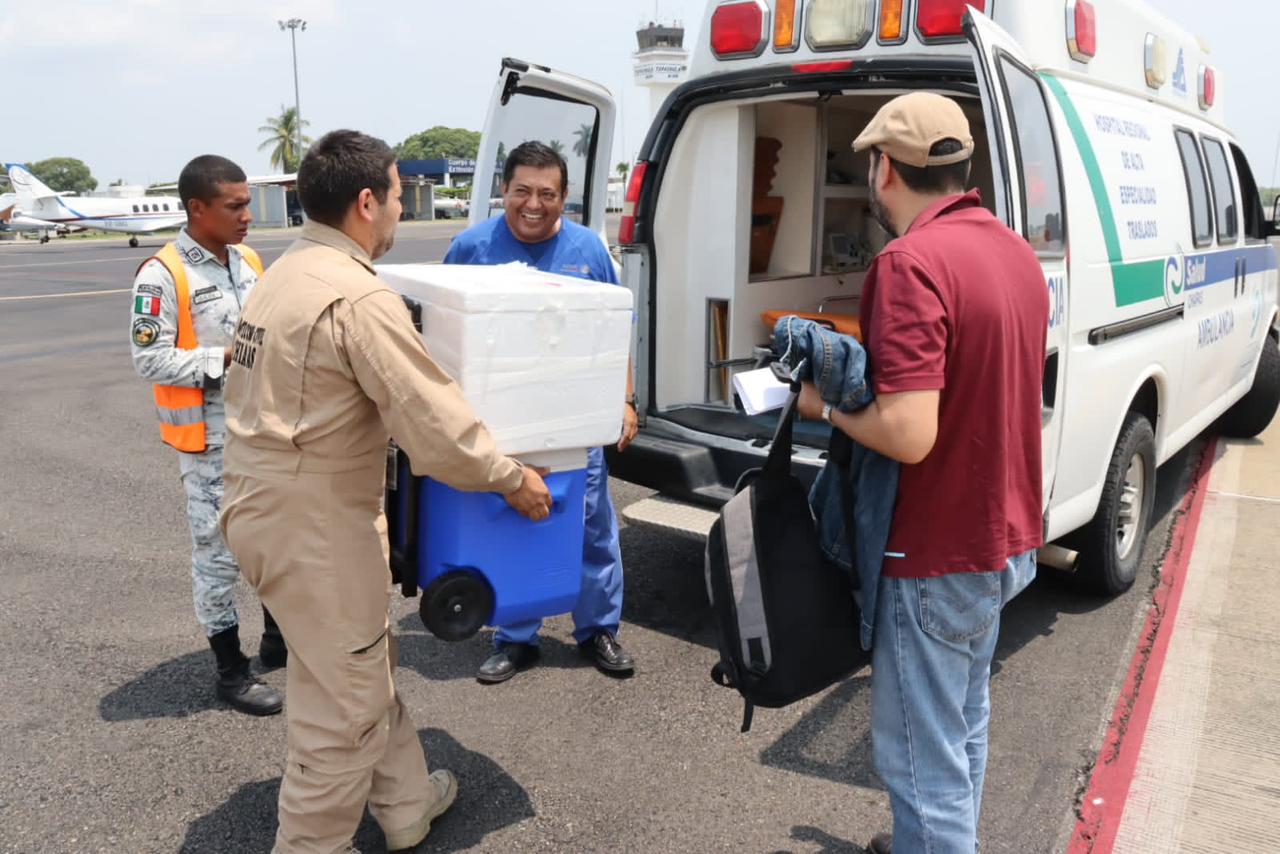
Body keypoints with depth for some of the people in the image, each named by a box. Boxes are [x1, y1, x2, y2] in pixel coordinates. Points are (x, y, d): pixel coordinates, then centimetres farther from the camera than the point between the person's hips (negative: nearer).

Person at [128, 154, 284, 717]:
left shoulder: (250, 262, 6)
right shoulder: (162, 275, -15)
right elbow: (149, 360, -17)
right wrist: (227, 358, -22)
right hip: (210, 439, -7)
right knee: (219, 551, 5)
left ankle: (278, 638, 36)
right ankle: (230, 670, 21)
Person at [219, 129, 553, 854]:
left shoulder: (286, 275, 10)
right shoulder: (360, 298, -21)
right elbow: (436, 424, -24)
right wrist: (514, 480, -10)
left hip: (264, 503, 10)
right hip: (314, 524, -10)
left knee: (368, 664, 23)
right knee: (342, 709, 5)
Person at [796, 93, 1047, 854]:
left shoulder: (912, 262, -23)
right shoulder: (1016, 252, 6)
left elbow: (909, 434, -31)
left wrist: (825, 404, -13)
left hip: (939, 555, -9)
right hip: (1004, 538, 10)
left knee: (924, 756, 5)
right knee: (965, 725, 26)